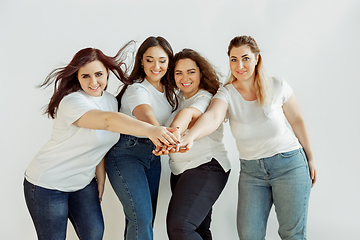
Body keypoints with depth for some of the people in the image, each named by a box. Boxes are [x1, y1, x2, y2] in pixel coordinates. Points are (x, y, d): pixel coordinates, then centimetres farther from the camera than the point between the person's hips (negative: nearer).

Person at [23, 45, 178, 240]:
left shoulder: (111, 101, 0)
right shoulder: (72, 102, -26)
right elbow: (108, 121, -45)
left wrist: (101, 178, 6)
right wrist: (149, 129, -58)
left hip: (82, 183, 7)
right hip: (47, 185, -6)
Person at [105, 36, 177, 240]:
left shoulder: (168, 89, 5)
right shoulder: (136, 89, -20)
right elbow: (146, 115, -41)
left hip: (153, 153, 8)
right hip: (125, 153, -7)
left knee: (146, 218, 10)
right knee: (141, 218, -17)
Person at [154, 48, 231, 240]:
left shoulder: (205, 98, -13)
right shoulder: (179, 97, 14)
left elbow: (189, 113, -35)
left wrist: (174, 132, -53)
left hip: (206, 168, -8)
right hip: (180, 171, 8)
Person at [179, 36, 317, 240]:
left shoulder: (277, 87, -7)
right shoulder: (226, 94, -8)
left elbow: (297, 120, 5)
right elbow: (212, 117, -30)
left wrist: (310, 158, 11)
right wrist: (190, 136, -52)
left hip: (289, 164, -1)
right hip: (251, 170, 1)